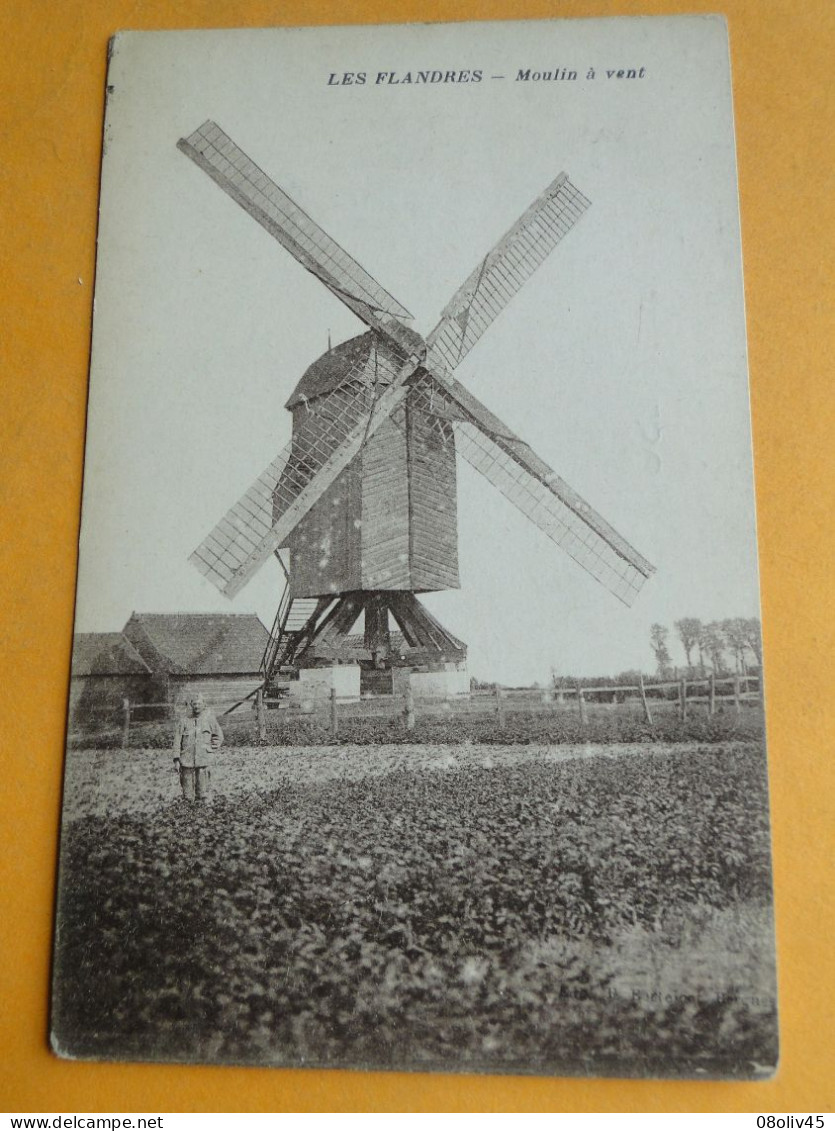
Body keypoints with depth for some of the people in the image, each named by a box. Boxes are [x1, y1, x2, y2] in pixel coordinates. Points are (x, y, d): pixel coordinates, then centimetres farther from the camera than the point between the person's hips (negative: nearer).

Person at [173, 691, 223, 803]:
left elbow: (219, 736, 14)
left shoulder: (209, 718, 1)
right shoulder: (183, 720, 0)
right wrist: (176, 760, 1)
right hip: (187, 761, 1)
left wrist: (212, 751, 8)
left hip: (204, 761, 0)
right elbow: (177, 741, 4)